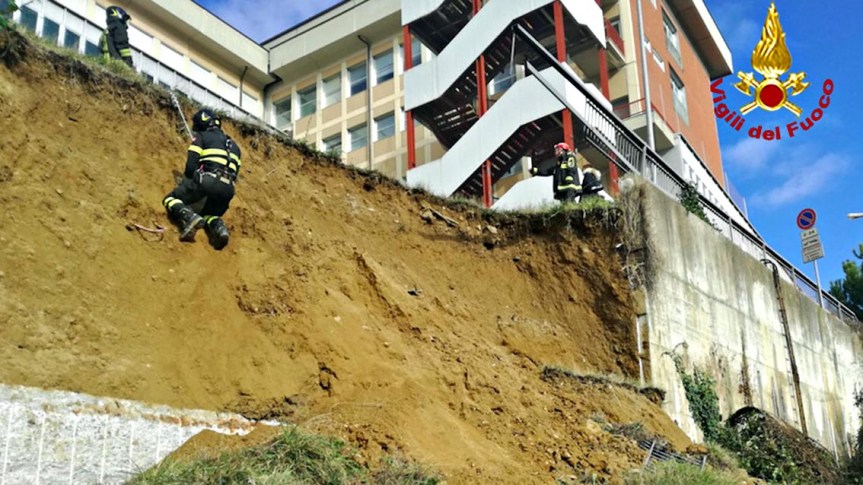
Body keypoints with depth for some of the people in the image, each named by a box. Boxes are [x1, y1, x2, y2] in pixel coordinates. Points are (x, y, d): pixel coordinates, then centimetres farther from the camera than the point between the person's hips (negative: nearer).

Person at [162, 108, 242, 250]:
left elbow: (190, 166, 4)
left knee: (170, 200, 13)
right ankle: (219, 227, -9)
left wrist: (189, 180, 23)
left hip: (208, 180, -5)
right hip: (228, 189, 5)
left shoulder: (201, 137, 14)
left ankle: (189, 217, -20)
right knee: (209, 215, 28)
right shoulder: (233, 144, 33)